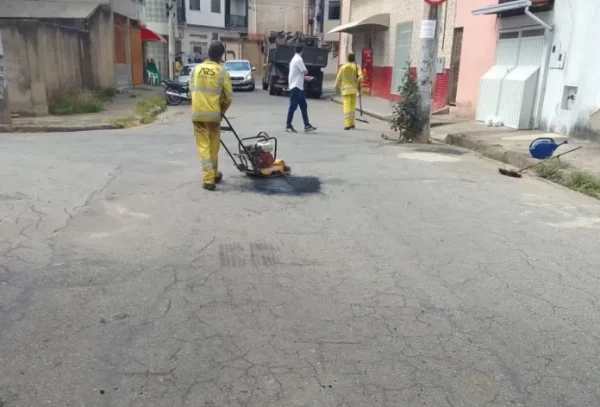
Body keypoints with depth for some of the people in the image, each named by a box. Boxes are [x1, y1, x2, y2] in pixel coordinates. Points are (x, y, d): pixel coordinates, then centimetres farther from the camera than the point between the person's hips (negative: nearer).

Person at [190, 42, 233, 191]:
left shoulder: (197, 69, 4)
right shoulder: (222, 73, -4)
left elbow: (192, 90, 8)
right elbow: (229, 97, -3)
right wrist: (222, 110, 14)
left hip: (197, 114, 2)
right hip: (213, 114, -1)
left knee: (203, 146, 2)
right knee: (213, 146, 13)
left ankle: (208, 178, -6)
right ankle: (215, 175, 28)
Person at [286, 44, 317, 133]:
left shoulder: (295, 59, 16)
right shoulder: (298, 59, -14)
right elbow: (305, 72, -13)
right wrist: (305, 72, 8)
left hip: (299, 86, 10)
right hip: (296, 86, -10)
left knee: (303, 106, 9)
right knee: (293, 106, -6)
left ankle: (307, 125, 10)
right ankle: (288, 126, -1)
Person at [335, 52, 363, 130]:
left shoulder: (343, 67, 0)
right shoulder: (356, 67, -2)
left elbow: (338, 78, 1)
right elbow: (360, 77, -13)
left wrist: (337, 87, 13)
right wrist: (359, 85, 1)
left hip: (345, 89, -1)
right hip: (353, 89, 1)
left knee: (346, 106, -5)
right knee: (352, 106, 14)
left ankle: (347, 124, -15)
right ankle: (351, 123, 21)